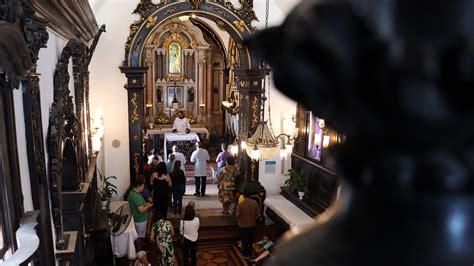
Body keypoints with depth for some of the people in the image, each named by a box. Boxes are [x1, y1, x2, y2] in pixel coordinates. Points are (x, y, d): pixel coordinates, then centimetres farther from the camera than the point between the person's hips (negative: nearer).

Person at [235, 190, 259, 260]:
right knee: (251, 239, 24)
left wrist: (239, 219, 5)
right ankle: (250, 252, 42)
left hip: (243, 225, -4)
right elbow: (257, 214, -1)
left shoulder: (240, 205, -24)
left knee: (244, 240, 14)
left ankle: (245, 254, 28)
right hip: (252, 224, 4)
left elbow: (237, 216, -16)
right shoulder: (255, 203, -13)